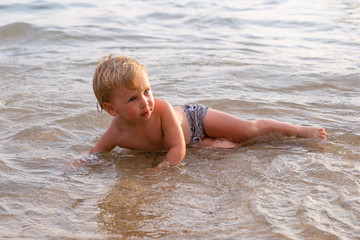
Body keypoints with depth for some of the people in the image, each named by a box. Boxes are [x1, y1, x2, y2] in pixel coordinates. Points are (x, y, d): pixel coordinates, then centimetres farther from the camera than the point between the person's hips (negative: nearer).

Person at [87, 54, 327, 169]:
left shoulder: (162, 108, -39)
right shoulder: (117, 133, -30)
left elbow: (178, 149, -36)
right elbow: (94, 153, -15)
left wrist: (159, 171, -46)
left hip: (195, 119, -3)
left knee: (251, 129, -1)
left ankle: (301, 130, 16)